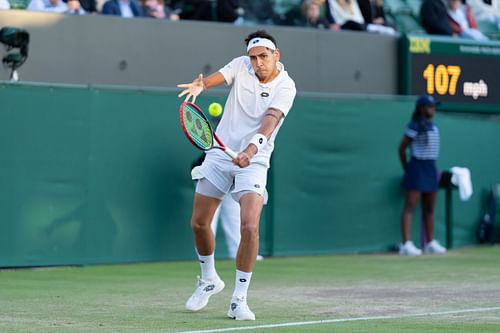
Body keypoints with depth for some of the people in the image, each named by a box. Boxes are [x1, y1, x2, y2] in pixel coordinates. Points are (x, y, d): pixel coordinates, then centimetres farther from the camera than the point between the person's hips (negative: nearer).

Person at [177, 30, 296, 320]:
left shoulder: (285, 87, -12)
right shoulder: (241, 66, -2)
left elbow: (271, 120, -28)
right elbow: (216, 78, -18)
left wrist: (252, 148, -45)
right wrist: (199, 86, -42)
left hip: (253, 162, -3)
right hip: (220, 153, 4)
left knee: (250, 228, -19)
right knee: (199, 223, 9)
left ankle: (239, 300, -8)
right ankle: (209, 280, 35)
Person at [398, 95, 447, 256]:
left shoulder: (432, 126, 12)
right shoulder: (415, 126, -13)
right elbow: (402, 148, -10)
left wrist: (435, 170, 16)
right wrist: (406, 168, -4)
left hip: (431, 169, 9)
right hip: (417, 167, -9)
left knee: (429, 208, 15)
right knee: (410, 206, -12)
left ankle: (430, 243, 24)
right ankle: (406, 244, -19)